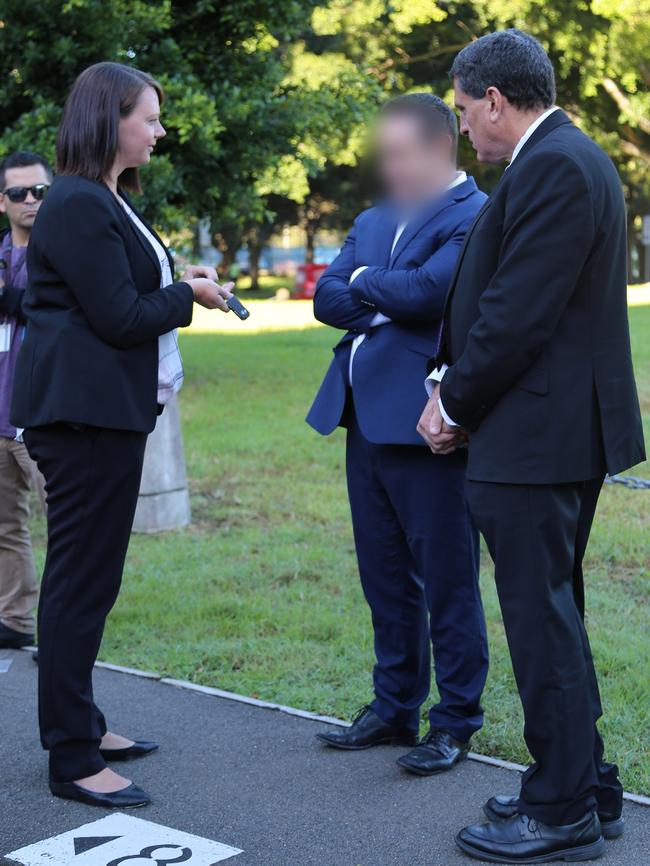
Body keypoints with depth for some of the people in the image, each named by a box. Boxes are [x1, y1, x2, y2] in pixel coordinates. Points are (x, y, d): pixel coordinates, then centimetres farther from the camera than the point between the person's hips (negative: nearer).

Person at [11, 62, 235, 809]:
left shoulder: (109, 200, 17)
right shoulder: (78, 205, -15)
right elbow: (120, 318, -18)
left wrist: (176, 278, 4)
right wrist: (189, 295, -4)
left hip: (104, 409, 11)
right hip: (84, 410, -11)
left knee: (85, 575, 16)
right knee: (82, 578, -5)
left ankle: (79, 724, 27)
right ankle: (71, 759, 2)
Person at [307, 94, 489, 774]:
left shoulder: (475, 216, -8)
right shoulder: (373, 221, 18)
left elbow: (427, 289, -22)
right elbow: (327, 297, 9)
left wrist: (365, 283, -3)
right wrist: (385, 308, -10)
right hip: (365, 419, 8)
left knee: (446, 581, 2)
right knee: (385, 579, 16)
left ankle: (455, 723, 14)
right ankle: (395, 707, 29)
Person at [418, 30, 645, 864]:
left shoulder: (552, 169, -16)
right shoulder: (566, 159, 16)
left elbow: (519, 315, -21)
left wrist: (454, 402, -9)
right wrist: (448, 379, 7)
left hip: (536, 437, -11)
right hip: (561, 431, 11)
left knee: (542, 620, -2)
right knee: (551, 615, 18)